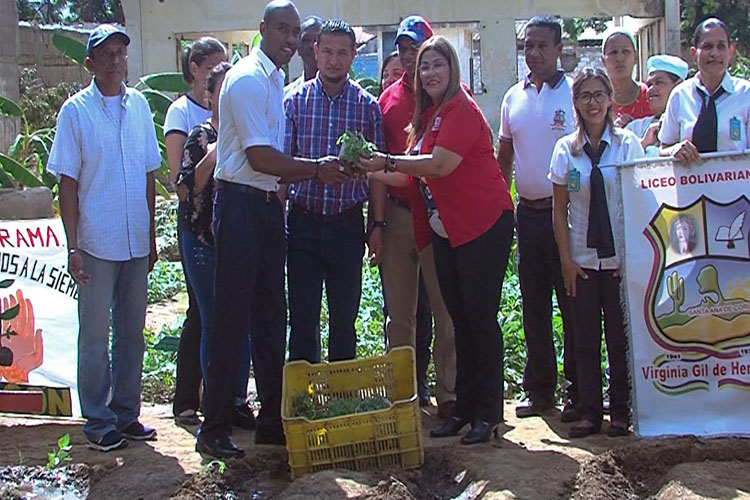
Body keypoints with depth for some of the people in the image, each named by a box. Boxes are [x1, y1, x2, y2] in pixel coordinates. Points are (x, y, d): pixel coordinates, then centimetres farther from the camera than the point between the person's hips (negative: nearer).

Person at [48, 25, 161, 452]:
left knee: (132, 332, 12)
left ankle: (126, 412, 24)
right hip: (96, 244, -4)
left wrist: (151, 235, 13)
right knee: (95, 336, 3)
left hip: (136, 242, 4)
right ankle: (98, 421, 14)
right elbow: (68, 182, -5)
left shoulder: (139, 105, 7)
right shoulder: (76, 111, -5)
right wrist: (73, 247, -9)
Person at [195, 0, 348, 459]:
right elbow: (259, 156, -18)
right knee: (232, 318, -5)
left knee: (271, 316, 12)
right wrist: (316, 170, -13)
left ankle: (272, 419, 21)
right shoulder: (248, 79, -11)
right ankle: (214, 428, 4)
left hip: (269, 205, 9)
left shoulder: (277, 82, 17)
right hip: (240, 203, -9)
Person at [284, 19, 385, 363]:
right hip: (303, 221, 0)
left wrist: (378, 224, 1)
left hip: (348, 222, 1)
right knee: (302, 317, 5)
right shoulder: (295, 101, 1)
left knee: (345, 317, 10)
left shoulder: (367, 105, 3)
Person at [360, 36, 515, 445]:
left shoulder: (461, 110, -13)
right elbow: (418, 177, 14)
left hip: (484, 226, -9)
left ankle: (488, 414, 5)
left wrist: (389, 162, -18)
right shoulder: (428, 116, 14)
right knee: (460, 320, 12)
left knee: (480, 318, -4)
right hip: (447, 232, 9)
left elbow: (440, 165, -23)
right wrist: (374, 173, 4)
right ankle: (463, 409, 20)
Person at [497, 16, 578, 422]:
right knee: (533, 306, 10)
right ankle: (539, 390, 20)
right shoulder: (513, 98, 11)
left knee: (573, 305, 0)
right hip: (527, 213, 5)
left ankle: (578, 392, 10)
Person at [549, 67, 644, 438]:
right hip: (582, 260, 1)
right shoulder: (566, 149, 2)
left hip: (621, 258, -1)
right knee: (584, 338, 4)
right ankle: (589, 412, 13)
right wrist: (566, 259, -1)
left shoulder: (627, 144, -1)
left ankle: (621, 411, 16)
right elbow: (560, 210, 4)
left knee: (620, 335, 4)